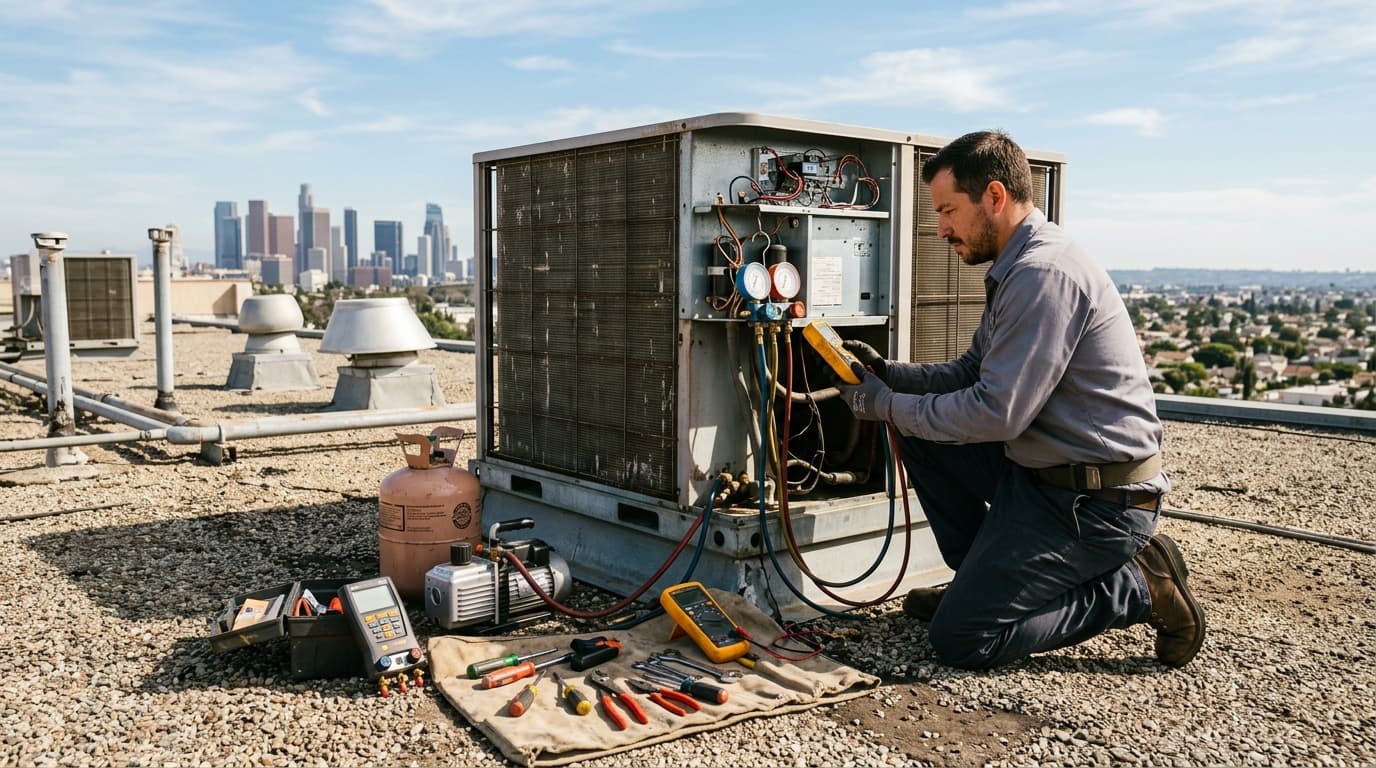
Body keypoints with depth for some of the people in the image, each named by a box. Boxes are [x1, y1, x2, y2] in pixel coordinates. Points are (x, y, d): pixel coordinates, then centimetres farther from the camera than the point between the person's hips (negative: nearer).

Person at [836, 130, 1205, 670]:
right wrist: (888, 374, 3)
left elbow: (997, 412, -25)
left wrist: (888, 407, -13)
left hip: (1096, 501, -10)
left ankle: (1137, 585, 0)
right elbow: (971, 373, 16)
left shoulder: (1044, 273, -22)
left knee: (960, 638, -9)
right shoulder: (1018, 268, 11)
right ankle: (981, 579, 17)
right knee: (921, 433, 10)